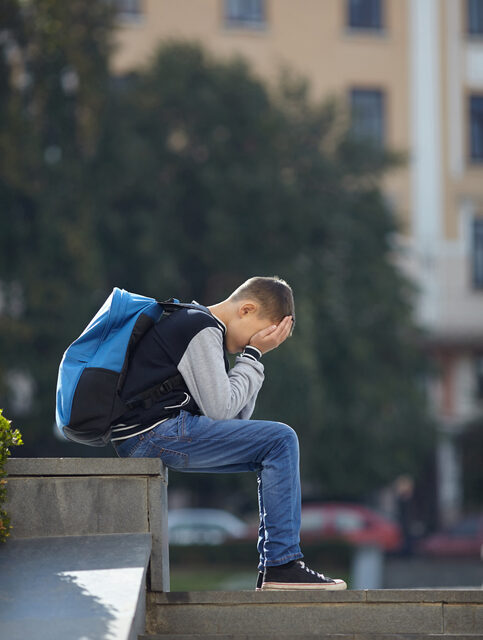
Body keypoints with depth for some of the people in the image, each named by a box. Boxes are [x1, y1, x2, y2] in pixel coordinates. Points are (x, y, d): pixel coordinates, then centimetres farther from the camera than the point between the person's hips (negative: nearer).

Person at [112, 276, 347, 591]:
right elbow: (220, 409, -15)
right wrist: (253, 355, -4)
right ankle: (282, 566, -12)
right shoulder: (202, 329, -8)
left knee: (275, 448, 14)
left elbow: (238, 417, 19)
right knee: (281, 440, -11)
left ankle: (272, 568, 6)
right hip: (157, 432, -11)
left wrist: (253, 358, 8)